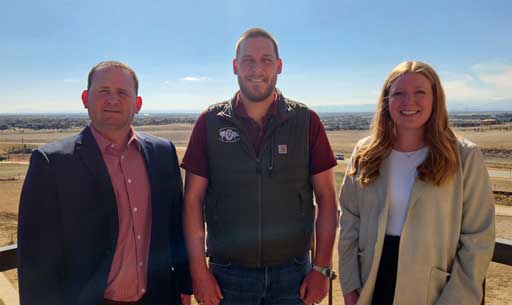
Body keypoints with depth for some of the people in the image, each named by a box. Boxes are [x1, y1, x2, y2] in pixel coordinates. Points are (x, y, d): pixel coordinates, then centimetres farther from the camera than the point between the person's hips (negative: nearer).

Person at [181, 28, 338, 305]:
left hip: (293, 272, 1)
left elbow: (326, 199, -1)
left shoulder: (306, 121, -3)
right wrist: (198, 269, -6)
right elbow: (194, 200, -2)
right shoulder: (210, 123, -4)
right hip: (228, 274, 0)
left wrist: (322, 268, -4)